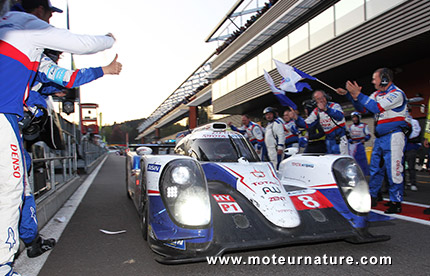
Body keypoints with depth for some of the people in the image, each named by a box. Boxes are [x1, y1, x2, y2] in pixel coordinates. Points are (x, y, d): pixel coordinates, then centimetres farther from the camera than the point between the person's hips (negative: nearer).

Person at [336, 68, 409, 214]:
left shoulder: (397, 94, -12)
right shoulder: (377, 94, 14)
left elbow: (376, 107, -24)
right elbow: (362, 109, 14)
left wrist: (358, 94, -24)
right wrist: (350, 95, 5)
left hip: (393, 137, -8)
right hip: (379, 138, 8)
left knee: (393, 170, -5)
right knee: (375, 169, 11)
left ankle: (396, 203, 4)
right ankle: (372, 197, 21)